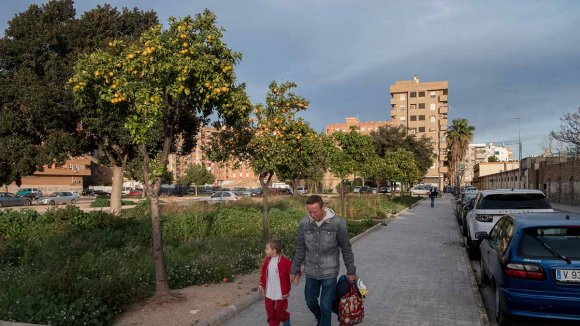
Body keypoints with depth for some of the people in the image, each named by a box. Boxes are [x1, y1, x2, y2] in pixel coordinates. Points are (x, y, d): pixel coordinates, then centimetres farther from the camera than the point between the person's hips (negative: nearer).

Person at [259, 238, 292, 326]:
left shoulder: (284, 262, -18)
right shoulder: (267, 261, 2)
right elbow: (263, 273, 13)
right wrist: (261, 284, 13)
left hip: (280, 294, -5)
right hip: (269, 294, 6)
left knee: (281, 312, 7)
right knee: (271, 313, 13)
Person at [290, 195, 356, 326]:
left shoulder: (337, 223, -18)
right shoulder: (304, 224, -10)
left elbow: (346, 249, -7)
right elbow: (300, 250, 2)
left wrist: (351, 271, 0)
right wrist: (294, 270, 6)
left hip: (329, 272, -3)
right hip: (311, 272, 4)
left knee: (325, 306, 2)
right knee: (310, 302, 19)